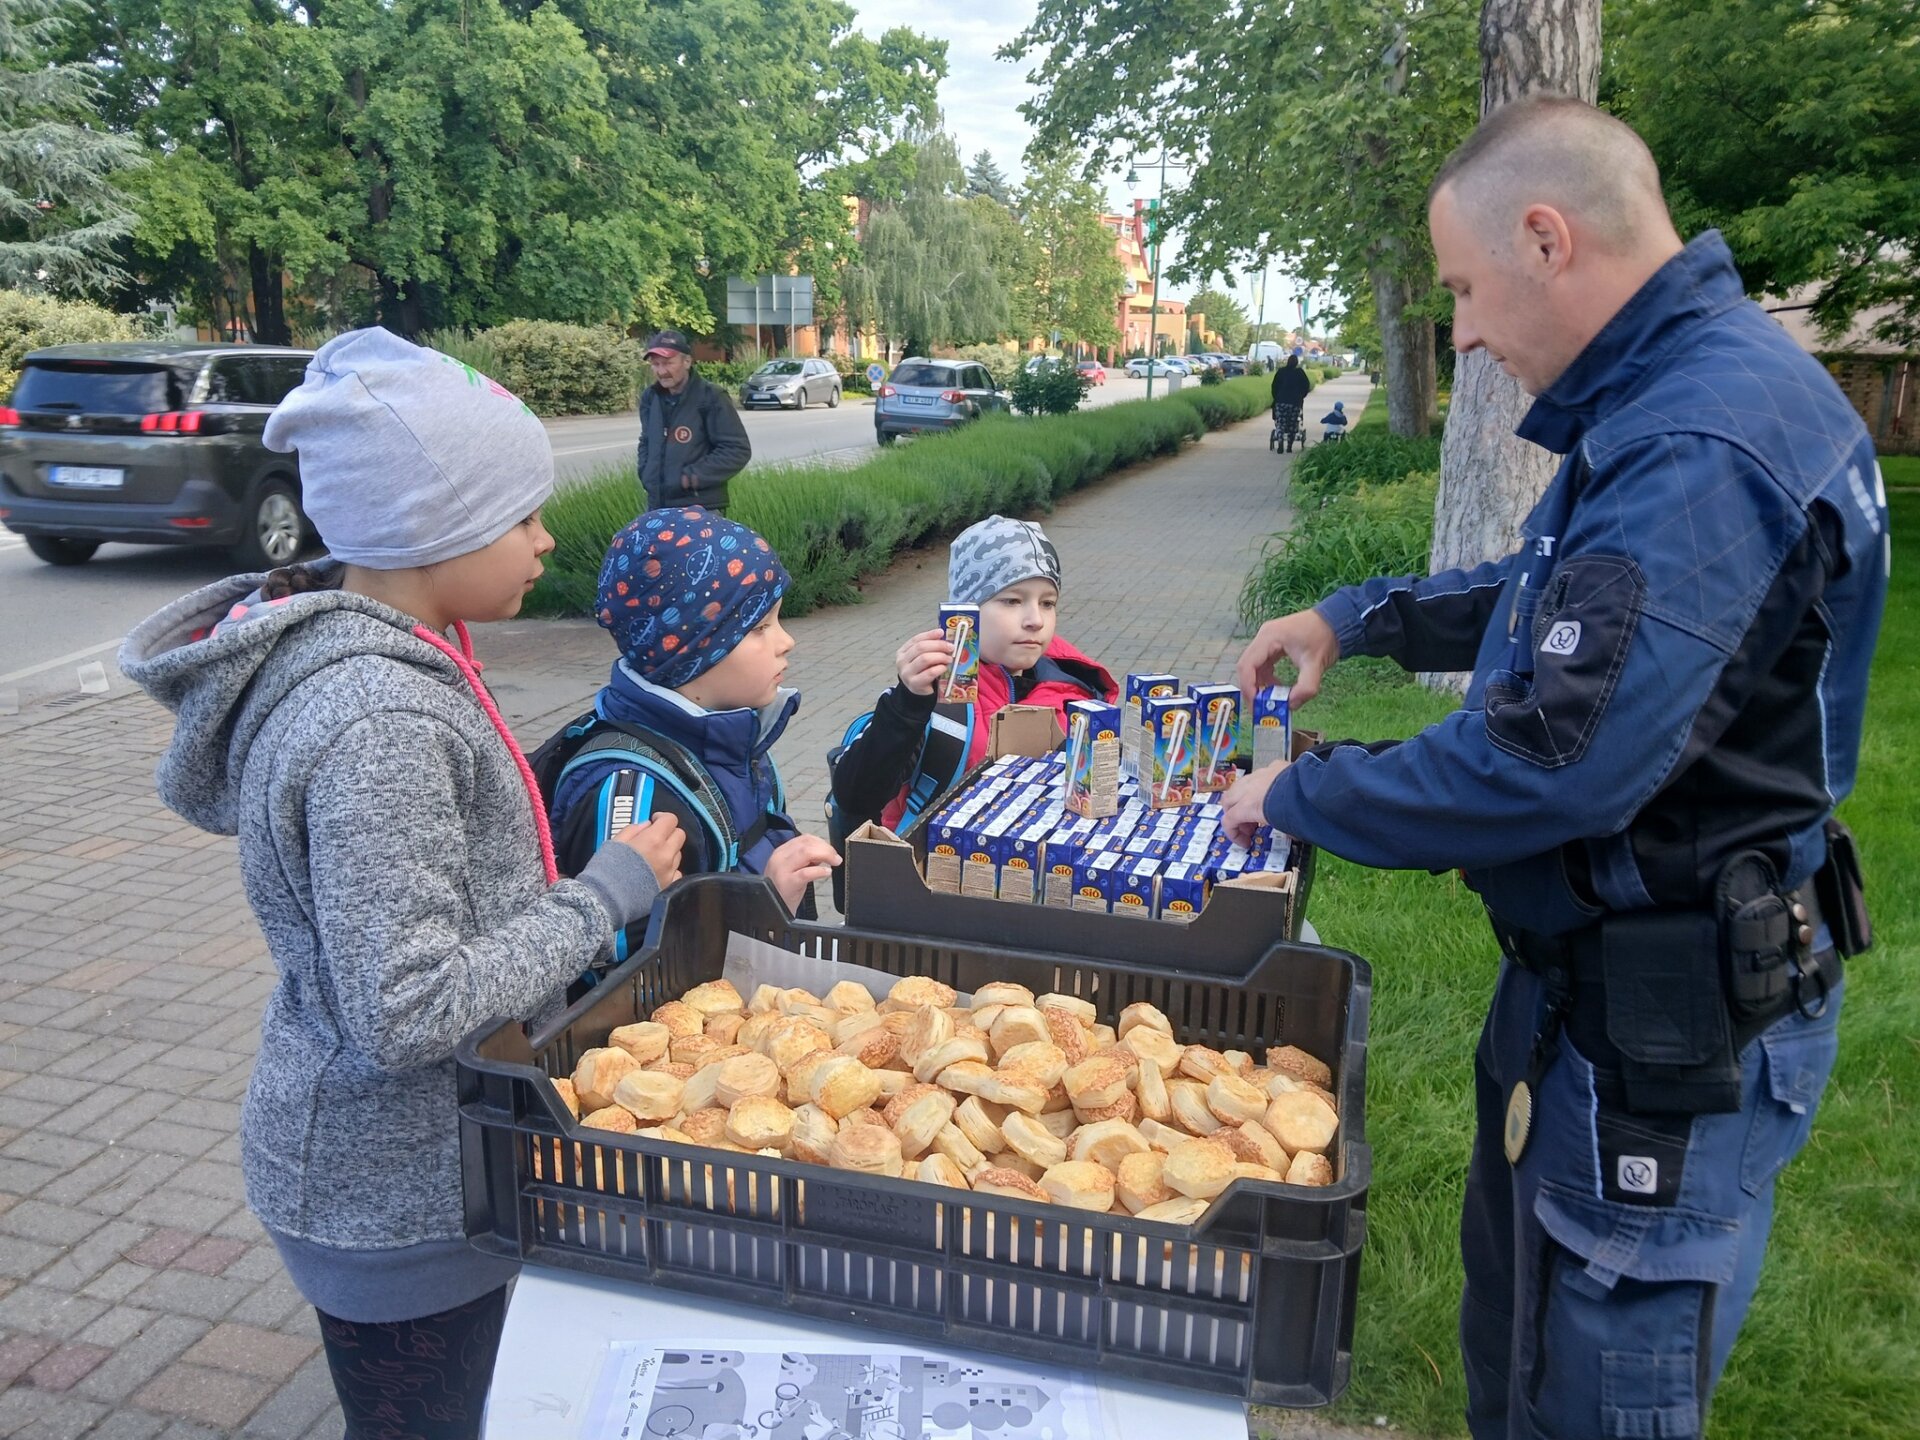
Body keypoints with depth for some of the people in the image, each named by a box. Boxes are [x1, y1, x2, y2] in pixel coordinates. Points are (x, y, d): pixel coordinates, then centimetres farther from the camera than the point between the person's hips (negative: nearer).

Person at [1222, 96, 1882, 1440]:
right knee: (1513, 1328, 27)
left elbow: (1550, 765, -33)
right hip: (1587, 973, 10)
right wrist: (1360, 615, 12)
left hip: (1671, 1025, -10)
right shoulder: (1662, 392, 6)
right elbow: (1563, 597, 21)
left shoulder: (1705, 445, -28)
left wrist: (1296, 795, -18)